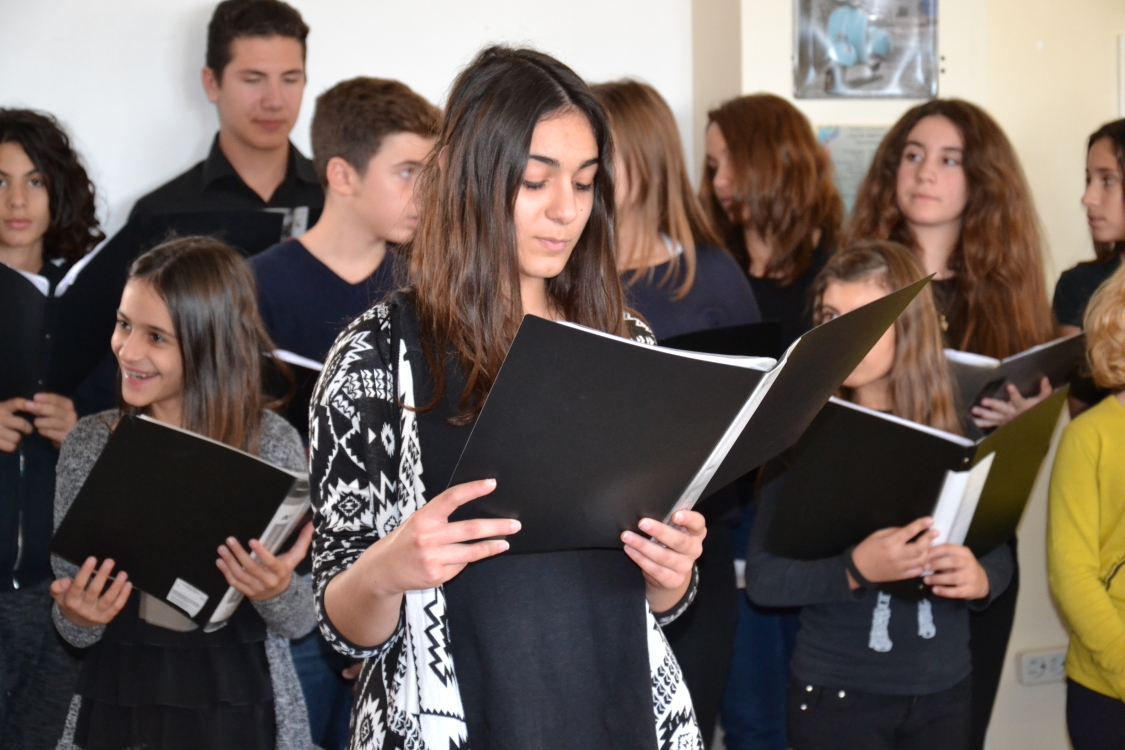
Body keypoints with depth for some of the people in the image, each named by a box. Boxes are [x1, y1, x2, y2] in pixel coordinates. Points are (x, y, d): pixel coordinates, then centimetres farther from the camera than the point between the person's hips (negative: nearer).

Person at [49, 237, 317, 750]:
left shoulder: (273, 444, -9)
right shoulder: (89, 443, -3)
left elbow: (300, 621, -4)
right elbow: (74, 629, 2)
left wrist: (277, 594, -24)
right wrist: (78, 619, -19)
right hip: (115, 707, 2)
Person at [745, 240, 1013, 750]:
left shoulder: (956, 432, 0)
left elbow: (998, 549, 6)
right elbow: (761, 577, -10)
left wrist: (980, 579, -15)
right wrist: (853, 572, -25)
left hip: (945, 691, 3)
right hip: (837, 692, -3)